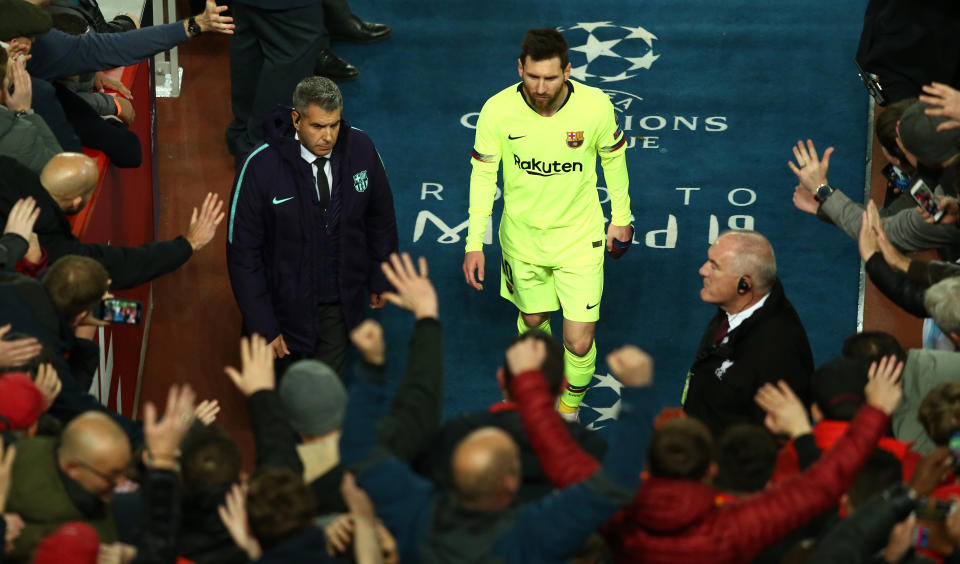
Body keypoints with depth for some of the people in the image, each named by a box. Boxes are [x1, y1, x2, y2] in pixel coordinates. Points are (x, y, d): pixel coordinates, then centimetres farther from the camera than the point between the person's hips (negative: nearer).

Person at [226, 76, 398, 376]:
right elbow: (243, 252, -17)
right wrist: (262, 326, -17)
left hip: (340, 304, 2)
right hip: (286, 304, -2)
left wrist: (380, 279, 13)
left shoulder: (360, 148, -13)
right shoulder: (260, 166, -23)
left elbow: (381, 217, 5)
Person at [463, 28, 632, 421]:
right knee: (532, 320, 21)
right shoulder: (498, 111, -20)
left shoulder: (595, 106, -21)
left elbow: (613, 158, -1)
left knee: (579, 343, -2)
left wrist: (621, 218, 9)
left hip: (579, 238, -1)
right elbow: (483, 174, -6)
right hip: (522, 235, 1)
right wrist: (474, 243, -6)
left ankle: (569, 408, 29)